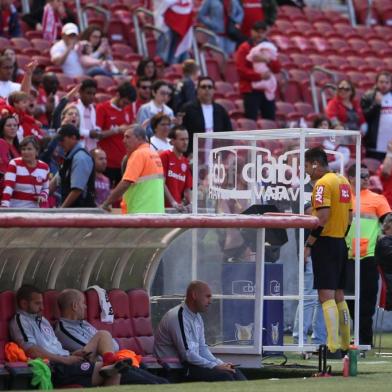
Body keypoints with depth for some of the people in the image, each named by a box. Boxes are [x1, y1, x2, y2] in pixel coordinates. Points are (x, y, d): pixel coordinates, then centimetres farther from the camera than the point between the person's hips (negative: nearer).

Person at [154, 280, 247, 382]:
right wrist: (216, 367, -19)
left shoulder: (197, 317, 11)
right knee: (223, 376, -23)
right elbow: (187, 354, -22)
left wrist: (220, 364, 0)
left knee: (234, 372, -6)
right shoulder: (179, 317, -18)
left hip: (192, 362, 9)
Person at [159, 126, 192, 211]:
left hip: (179, 208, 5)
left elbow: (187, 188, 15)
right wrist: (173, 202, -19)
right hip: (164, 207, -5)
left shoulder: (186, 163, 14)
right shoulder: (165, 156, -3)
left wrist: (190, 205, -4)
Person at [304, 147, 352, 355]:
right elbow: (349, 216, 17)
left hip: (325, 243, -9)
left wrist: (308, 245, -17)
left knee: (326, 295, -10)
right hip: (340, 242, 9)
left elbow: (322, 218, -21)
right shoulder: (343, 181, 13)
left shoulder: (323, 184, -14)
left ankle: (332, 344, -16)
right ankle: (345, 343, 16)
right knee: (338, 295, 14)